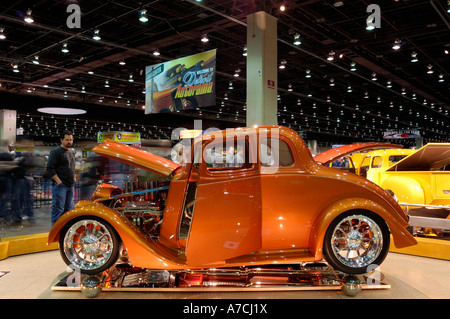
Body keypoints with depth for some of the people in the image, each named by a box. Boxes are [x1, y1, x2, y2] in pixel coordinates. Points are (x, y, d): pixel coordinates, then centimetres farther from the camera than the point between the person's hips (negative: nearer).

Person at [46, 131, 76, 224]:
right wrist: (58, 181, -18)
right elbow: (50, 168, -13)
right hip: (60, 185, -8)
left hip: (70, 185, 8)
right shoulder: (56, 151, -7)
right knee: (58, 210, -6)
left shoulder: (71, 152, 18)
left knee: (68, 209, 12)